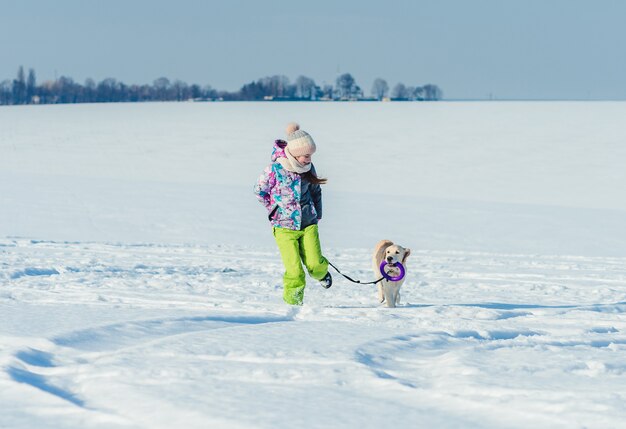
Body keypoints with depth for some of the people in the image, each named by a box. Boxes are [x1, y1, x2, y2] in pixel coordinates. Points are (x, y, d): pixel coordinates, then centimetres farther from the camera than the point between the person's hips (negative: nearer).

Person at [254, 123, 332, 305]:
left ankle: (321, 272, 30)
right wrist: (275, 209, 1)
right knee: (295, 272, -9)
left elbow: (315, 191, 15)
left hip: (308, 224, 3)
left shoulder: (308, 167, -1)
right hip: (284, 227, -3)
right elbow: (259, 190, 0)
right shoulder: (274, 169, -15)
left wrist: (317, 214, 11)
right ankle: (293, 303, 11)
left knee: (315, 264, -6)